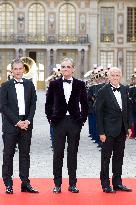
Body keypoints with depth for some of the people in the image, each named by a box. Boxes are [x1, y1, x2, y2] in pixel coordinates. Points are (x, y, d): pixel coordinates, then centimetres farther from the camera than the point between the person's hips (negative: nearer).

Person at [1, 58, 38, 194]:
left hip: (26, 124, 3)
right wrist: (17, 122, -11)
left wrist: (28, 120, -6)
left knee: (25, 154, 6)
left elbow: (33, 104, 7)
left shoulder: (29, 85, 9)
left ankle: (25, 183, 10)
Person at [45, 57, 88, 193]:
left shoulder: (80, 84, 5)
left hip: (75, 122, 0)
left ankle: (72, 184, 12)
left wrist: (82, 119, 2)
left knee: (73, 153, 5)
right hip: (58, 122, 0)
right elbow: (48, 103, 8)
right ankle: (57, 184, 9)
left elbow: (84, 104, 9)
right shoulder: (54, 84, 4)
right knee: (58, 153, 2)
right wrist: (51, 118, 1)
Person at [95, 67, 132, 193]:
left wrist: (129, 126, 7)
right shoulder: (103, 91, -9)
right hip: (109, 130, -5)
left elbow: (128, 108, 13)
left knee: (119, 156, 12)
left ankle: (117, 182, 22)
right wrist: (101, 132, -13)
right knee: (106, 157, 4)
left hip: (122, 130, 6)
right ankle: (105, 184, 13)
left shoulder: (124, 90, 7)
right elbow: (99, 112, -10)